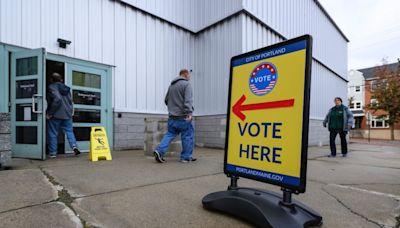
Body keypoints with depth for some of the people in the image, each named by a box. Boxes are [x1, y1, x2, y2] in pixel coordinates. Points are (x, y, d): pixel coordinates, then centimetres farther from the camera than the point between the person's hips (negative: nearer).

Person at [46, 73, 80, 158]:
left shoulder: (52, 87, -8)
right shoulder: (66, 88, 12)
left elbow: (57, 99, -21)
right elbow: (70, 101, 13)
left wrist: (50, 113, -16)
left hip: (55, 115, -5)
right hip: (67, 114, 5)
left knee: (53, 134, 5)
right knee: (69, 131, 11)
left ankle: (52, 153, 11)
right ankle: (74, 146, -7)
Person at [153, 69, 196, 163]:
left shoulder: (171, 85, 18)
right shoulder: (186, 84, -6)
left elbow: (166, 100, 24)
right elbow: (188, 100, -20)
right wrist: (189, 113, -26)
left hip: (172, 117, 7)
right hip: (183, 117, -7)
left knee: (170, 134, 13)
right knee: (187, 136, 4)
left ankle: (159, 151, -2)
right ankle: (186, 157, 11)